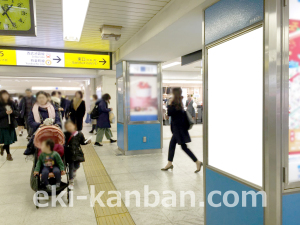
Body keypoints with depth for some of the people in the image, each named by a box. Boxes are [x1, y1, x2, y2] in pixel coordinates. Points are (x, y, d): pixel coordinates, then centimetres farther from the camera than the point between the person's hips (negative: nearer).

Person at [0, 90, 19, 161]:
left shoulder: (12, 103, 6)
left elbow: (18, 113, 4)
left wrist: (12, 111, -14)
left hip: (11, 124, 4)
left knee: (11, 139, 9)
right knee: (6, 140, 1)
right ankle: (8, 154, 18)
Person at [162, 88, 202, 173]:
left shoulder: (176, 103, -17)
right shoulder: (179, 103, 11)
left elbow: (169, 113, -17)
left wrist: (169, 105, -4)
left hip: (179, 128, -10)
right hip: (178, 128, 10)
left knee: (184, 147, -4)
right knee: (172, 144, 14)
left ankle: (197, 162, 2)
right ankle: (170, 163, 22)